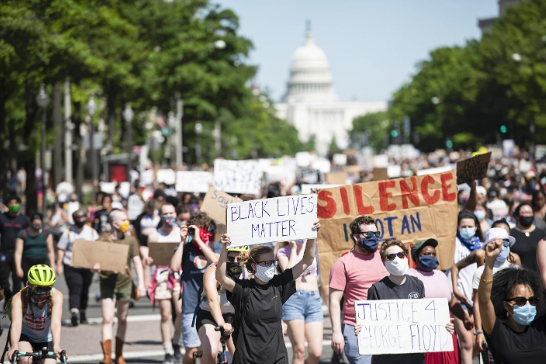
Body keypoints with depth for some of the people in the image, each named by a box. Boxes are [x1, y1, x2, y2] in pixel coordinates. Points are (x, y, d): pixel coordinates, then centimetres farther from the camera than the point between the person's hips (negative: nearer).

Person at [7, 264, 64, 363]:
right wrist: (14, 347, -61)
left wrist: (56, 346, -57)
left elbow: (56, 323, -40)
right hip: (24, 335, -2)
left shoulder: (56, 296, -27)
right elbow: (16, 323, -44)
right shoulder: (19, 298, -30)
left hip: (46, 339, 2)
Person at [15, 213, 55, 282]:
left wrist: (52, 266, 3)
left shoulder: (46, 234, 5)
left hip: (43, 263, 1)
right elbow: (18, 252, -5)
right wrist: (18, 268, -13)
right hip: (28, 265, -1)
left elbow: (50, 252, 8)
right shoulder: (23, 234, -1)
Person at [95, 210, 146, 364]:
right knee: (108, 319, -11)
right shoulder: (102, 241, -4)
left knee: (122, 320, 9)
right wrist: (95, 267, -29)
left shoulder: (130, 241, 5)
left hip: (125, 283, 3)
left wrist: (141, 283, -2)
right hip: (107, 283, -3)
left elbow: (137, 262, 6)